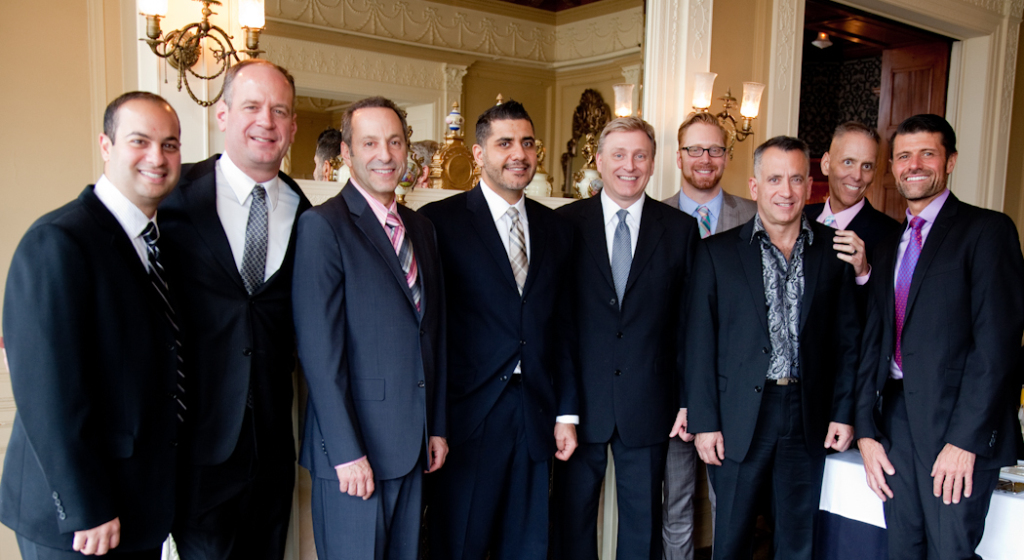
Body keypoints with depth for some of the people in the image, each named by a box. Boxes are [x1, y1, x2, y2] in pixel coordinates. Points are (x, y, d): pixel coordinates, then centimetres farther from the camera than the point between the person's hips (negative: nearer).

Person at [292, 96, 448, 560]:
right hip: (354, 450, -6)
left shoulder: (421, 228, 12)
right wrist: (346, 452, -16)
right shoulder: (323, 226, -10)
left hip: (412, 444, 6)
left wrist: (437, 427, 12)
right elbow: (320, 352, -14)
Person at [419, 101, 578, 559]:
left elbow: (561, 328, 12)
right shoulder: (440, 221, -4)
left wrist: (566, 412, 9)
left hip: (535, 417, 5)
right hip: (468, 416, -4)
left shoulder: (556, 229, 11)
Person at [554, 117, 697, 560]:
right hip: (580, 399, 0)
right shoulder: (565, 223, -1)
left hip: (648, 403, 1)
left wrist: (687, 400, -1)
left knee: (643, 522, 14)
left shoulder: (680, 229, 3)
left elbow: (687, 322, 2)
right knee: (573, 515, 13)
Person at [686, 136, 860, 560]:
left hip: (809, 416, 2)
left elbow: (848, 338, 6)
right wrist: (704, 422, -6)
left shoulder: (834, 251, 4)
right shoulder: (717, 253, -1)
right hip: (740, 417, -1)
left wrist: (844, 412, 1)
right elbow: (700, 344, -3)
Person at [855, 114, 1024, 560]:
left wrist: (965, 439, -17)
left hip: (959, 425, -5)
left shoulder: (986, 230, -3)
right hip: (896, 421, 6)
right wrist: (867, 432, 6)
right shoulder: (887, 248, 17)